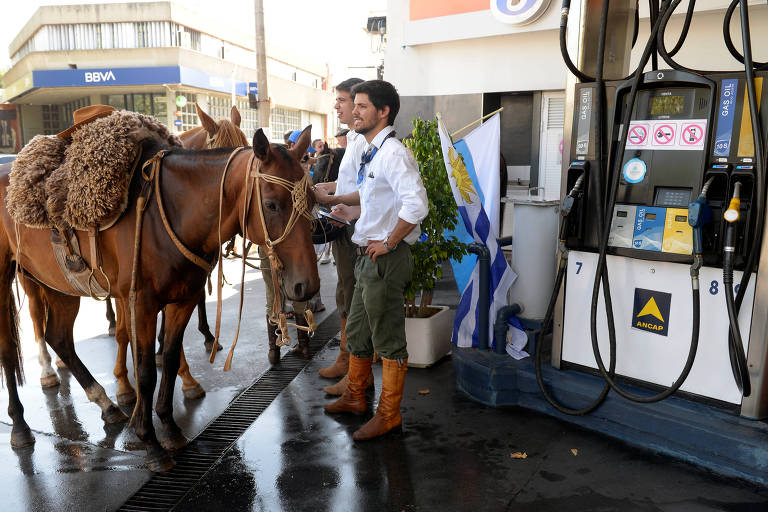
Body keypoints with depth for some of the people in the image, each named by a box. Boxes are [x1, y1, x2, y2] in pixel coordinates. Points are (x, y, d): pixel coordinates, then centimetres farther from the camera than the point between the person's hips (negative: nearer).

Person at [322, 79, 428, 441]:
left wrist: (388, 243, -22)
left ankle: (388, 415, 20)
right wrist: (355, 208, 14)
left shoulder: (393, 154, -18)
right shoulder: (373, 154, 13)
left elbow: (416, 205, -31)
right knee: (357, 332, 22)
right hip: (368, 258, 10)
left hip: (386, 259, -10)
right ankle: (355, 397, 40)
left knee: (388, 341, 4)